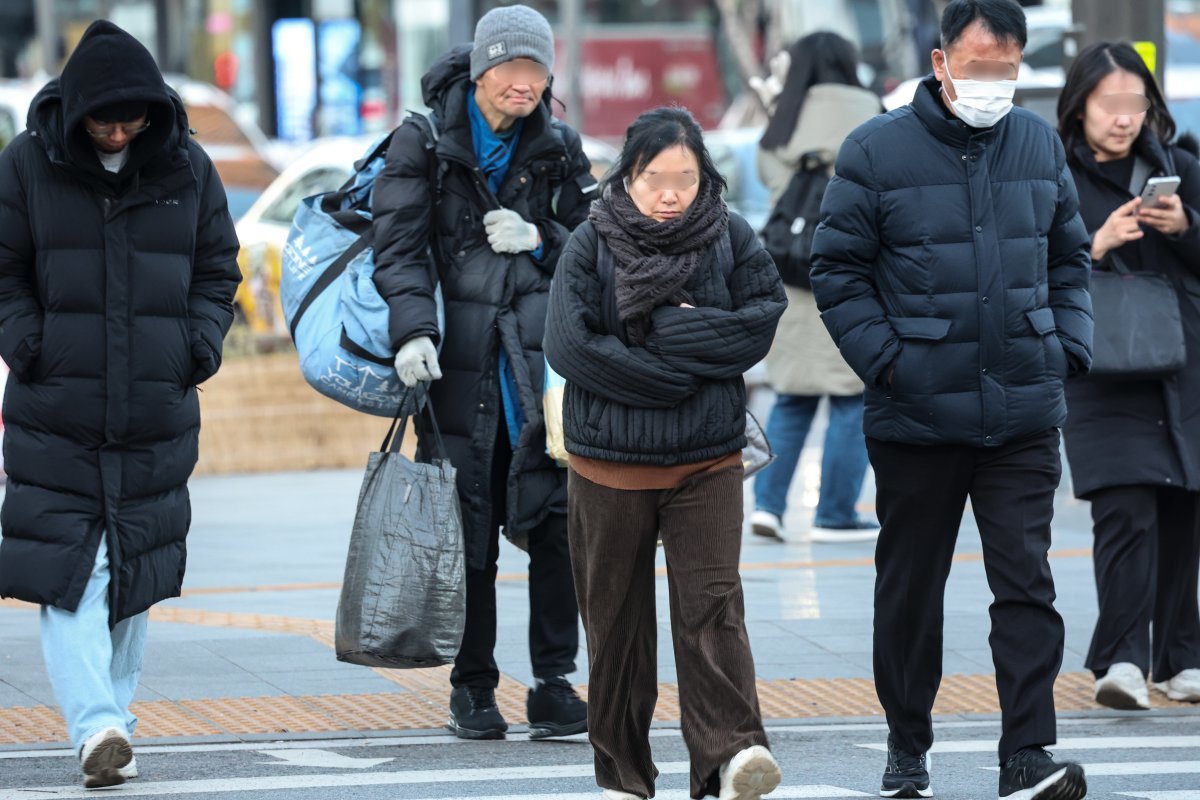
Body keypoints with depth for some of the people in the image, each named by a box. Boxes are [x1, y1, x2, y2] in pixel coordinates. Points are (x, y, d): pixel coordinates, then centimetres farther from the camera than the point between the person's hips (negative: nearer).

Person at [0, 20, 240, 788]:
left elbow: (217, 271, 13)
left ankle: (113, 712, 18)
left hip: (157, 415, 2)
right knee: (69, 571, -12)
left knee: (135, 576, 7)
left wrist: (198, 348, -1)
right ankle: (97, 728, -19)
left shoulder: (188, 170, 5)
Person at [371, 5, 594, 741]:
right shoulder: (426, 140, 2)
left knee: (558, 517, -9)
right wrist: (413, 330, -19)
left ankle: (554, 684, -1)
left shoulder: (560, 147, 11)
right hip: (462, 364, -2)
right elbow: (399, 244, -5)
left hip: (545, 350, 2)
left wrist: (541, 239, -3)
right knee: (470, 528, 0)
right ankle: (473, 688, 11)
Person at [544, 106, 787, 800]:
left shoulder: (731, 239, 3)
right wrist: (673, 376, -15)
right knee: (616, 616, 7)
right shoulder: (593, 244, -3)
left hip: (708, 462, 0)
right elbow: (571, 345, -12)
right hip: (609, 462, 0)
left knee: (713, 605, -12)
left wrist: (678, 328, -14)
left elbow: (766, 314, -6)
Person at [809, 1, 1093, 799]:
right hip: (917, 419, -2)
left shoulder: (1040, 145, 7)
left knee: (1027, 582, -6)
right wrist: (885, 361, -10)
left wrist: (1070, 346, 4)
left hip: (1025, 416, 2)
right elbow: (838, 270, -1)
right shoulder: (876, 152, -4)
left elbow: (1069, 257, 18)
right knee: (910, 589, 10)